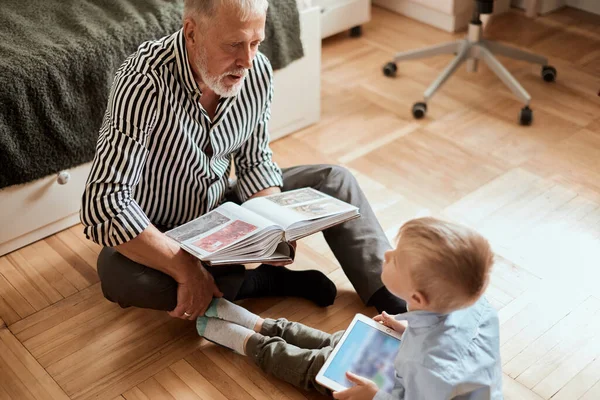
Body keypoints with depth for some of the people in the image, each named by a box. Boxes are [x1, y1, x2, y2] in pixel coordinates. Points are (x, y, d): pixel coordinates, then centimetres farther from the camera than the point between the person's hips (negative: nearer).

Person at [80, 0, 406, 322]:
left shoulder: (257, 71, -14)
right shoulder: (145, 82, -32)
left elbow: (255, 163, -1)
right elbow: (104, 204, -36)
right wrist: (186, 270, -37)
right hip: (157, 234, -5)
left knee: (334, 180, -3)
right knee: (119, 273, -37)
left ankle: (388, 298, -9)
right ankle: (266, 281, -19)